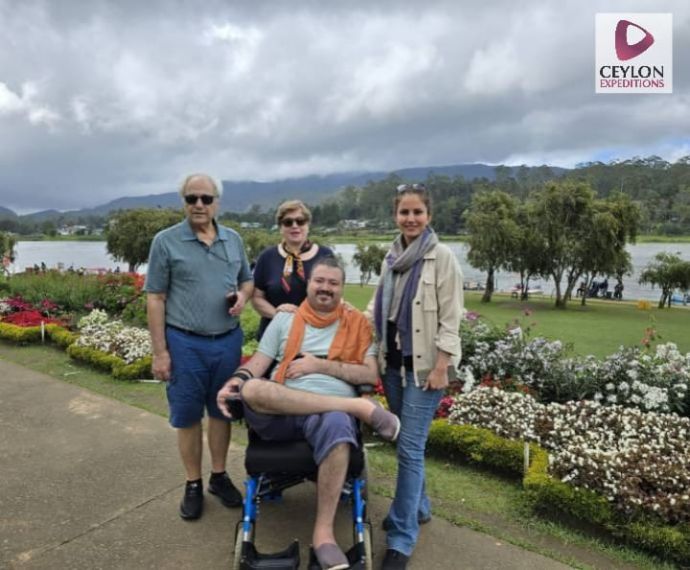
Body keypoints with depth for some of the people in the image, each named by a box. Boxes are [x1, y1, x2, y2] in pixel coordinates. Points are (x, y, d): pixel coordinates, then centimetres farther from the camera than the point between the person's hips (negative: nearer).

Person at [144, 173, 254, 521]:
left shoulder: (233, 240, 6)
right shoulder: (166, 241, -5)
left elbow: (247, 280, 18)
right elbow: (155, 299, -6)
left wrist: (243, 296, -8)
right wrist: (160, 352, -9)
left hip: (228, 341, 3)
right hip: (184, 343, -3)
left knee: (222, 412, 15)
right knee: (187, 417, 9)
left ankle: (219, 476, 32)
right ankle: (193, 485, 26)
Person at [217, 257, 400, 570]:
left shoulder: (357, 324, 12)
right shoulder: (284, 319, 16)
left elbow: (371, 374, 3)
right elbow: (259, 362, 10)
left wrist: (319, 365, -5)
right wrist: (237, 379, -13)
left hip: (332, 410, -2)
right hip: (280, 412, 2)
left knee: (337, 426, -39)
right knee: (252, 390, -33)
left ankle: (323, 531, -22)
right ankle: (361, 407, -26)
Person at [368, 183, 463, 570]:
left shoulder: (442, 257, -9)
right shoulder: (392, 257, 8)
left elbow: (450, 319, -12)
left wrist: (441, 367, -16)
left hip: (424, 365, -6)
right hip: (393, 361, 6)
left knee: (410, 447, -4)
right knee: (407, 442, 17)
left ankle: (402, 539, 9)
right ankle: (419, 507, 37)